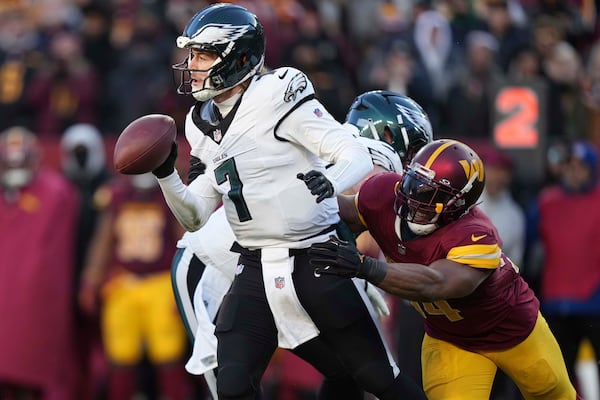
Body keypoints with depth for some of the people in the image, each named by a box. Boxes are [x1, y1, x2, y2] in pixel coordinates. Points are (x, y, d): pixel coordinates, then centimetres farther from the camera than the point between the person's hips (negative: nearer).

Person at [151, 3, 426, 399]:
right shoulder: (205, 126, 9)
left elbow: (358, 157, -16)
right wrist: (166, 175, -6)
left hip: (316, 263, -6)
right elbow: (195, 216, 11)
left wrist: (331, 183, -37)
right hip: (256, 273, 6)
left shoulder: (278, 97, -12)